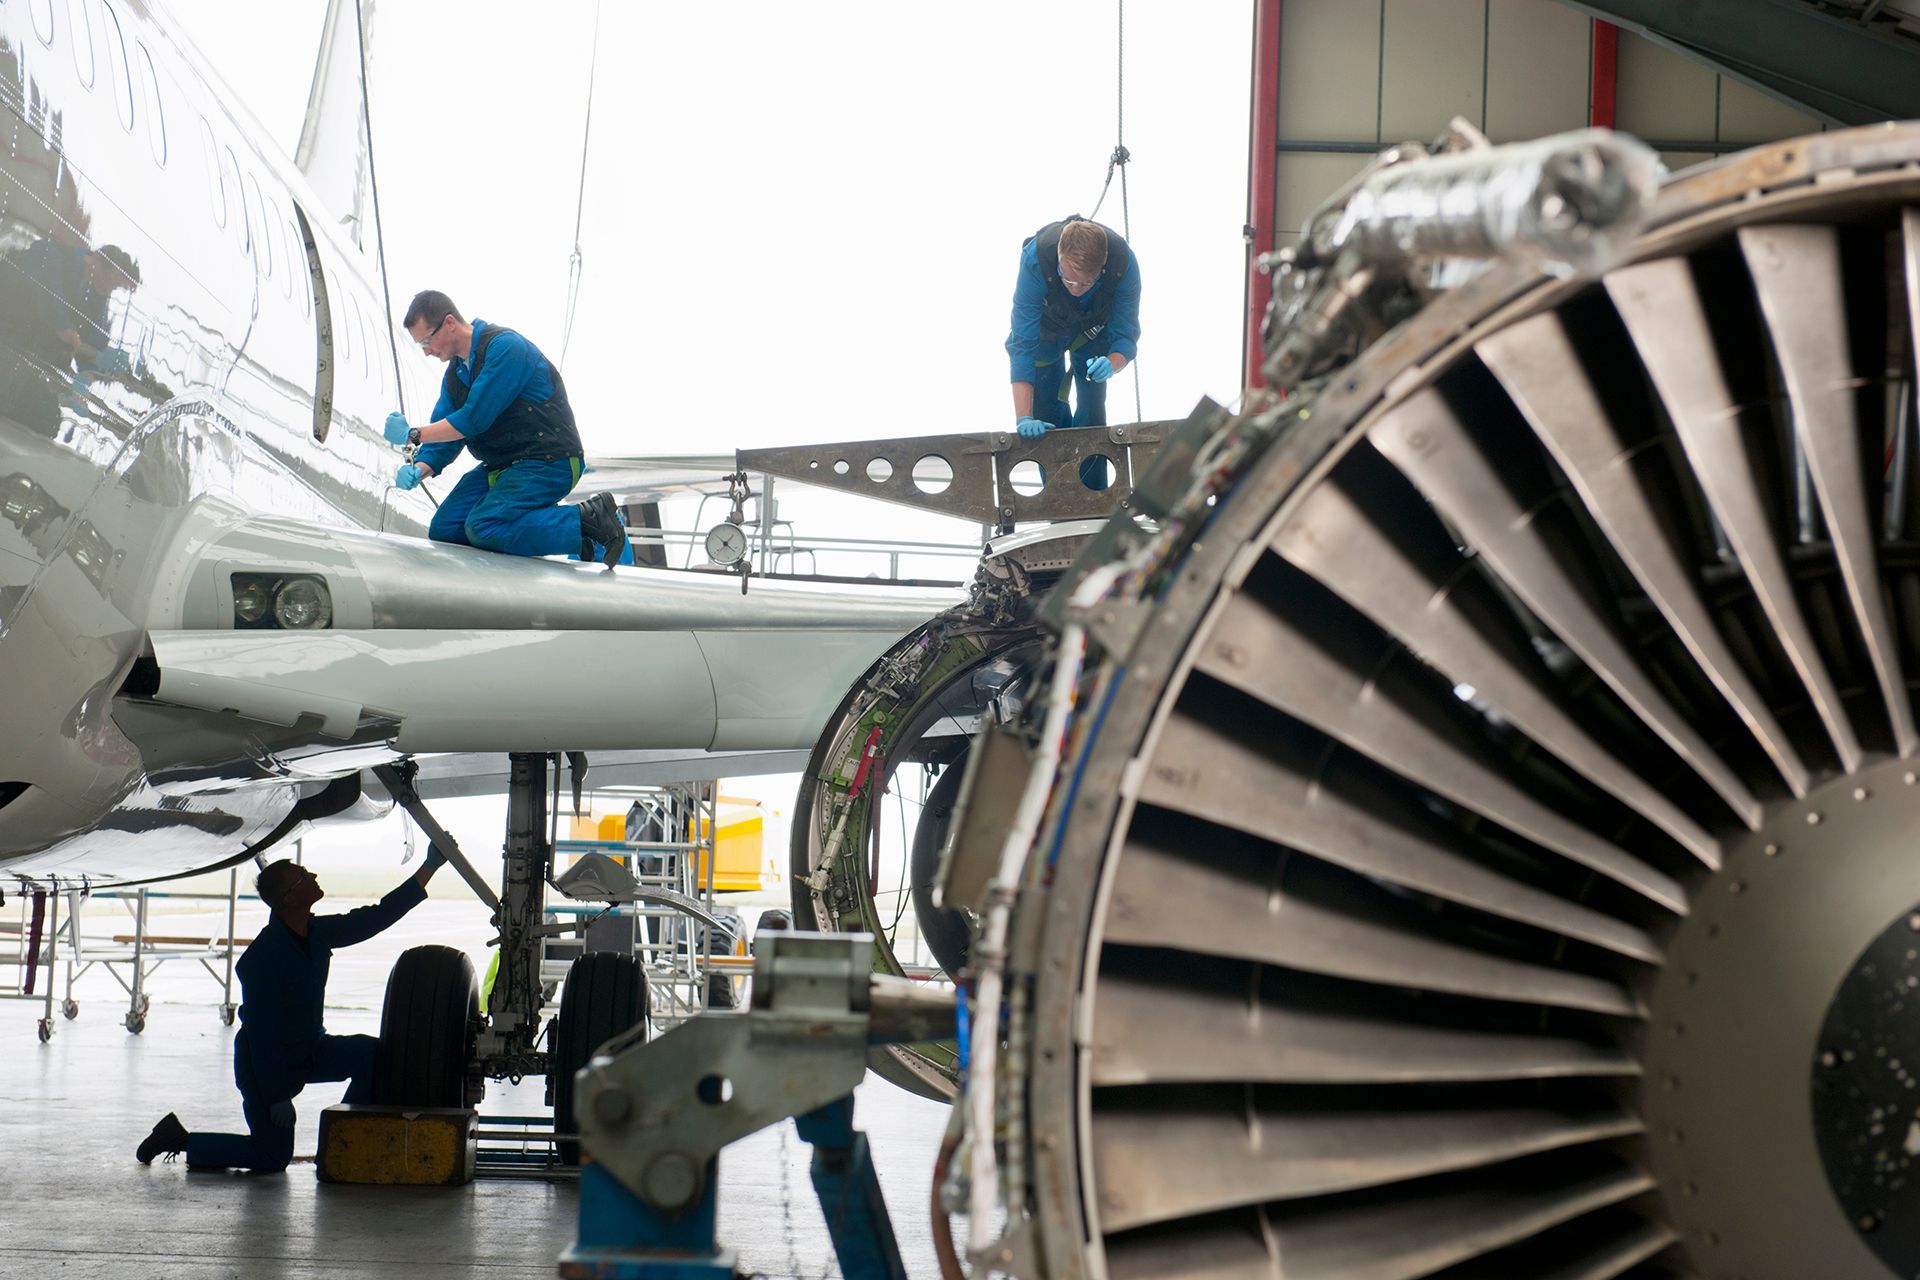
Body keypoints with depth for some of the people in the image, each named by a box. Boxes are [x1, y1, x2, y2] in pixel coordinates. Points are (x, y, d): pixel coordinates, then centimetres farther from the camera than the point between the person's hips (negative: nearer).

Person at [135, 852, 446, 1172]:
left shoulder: (318, 933, -5)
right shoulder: (262, 955, -28)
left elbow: (377, 917, 3)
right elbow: (262, 1031, -27)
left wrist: (430, 867, 0)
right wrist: (277, 1096, -25)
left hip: (310, 1052, 7)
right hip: (265, 1062, -7)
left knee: (373, 1055, -11)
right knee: (272, 1157, -2)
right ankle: (180, 1138, 13)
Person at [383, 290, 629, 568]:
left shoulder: (505, 347, -16)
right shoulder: (455, 373, 12)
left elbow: (475, 419, -22)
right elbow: (444, 439, 9)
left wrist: (413, 435, -16)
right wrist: (419, 469, -12)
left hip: (548, 463, -9)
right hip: (500, 466, 10)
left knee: (483, 529, -26)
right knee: (443, 530, -1)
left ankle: (589, 520, -17)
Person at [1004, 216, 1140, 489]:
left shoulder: (1123, 262, -39)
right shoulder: (1035, 259, -43)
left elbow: (1126, 337, -28)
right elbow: (1023, 344, -41)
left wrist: (1111, 364, -52)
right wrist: (1023, 418, -47)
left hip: (1093, 329, 1)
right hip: (1046, 326, -1)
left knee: (1092, 412, -7)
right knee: (1046, 412, -3)